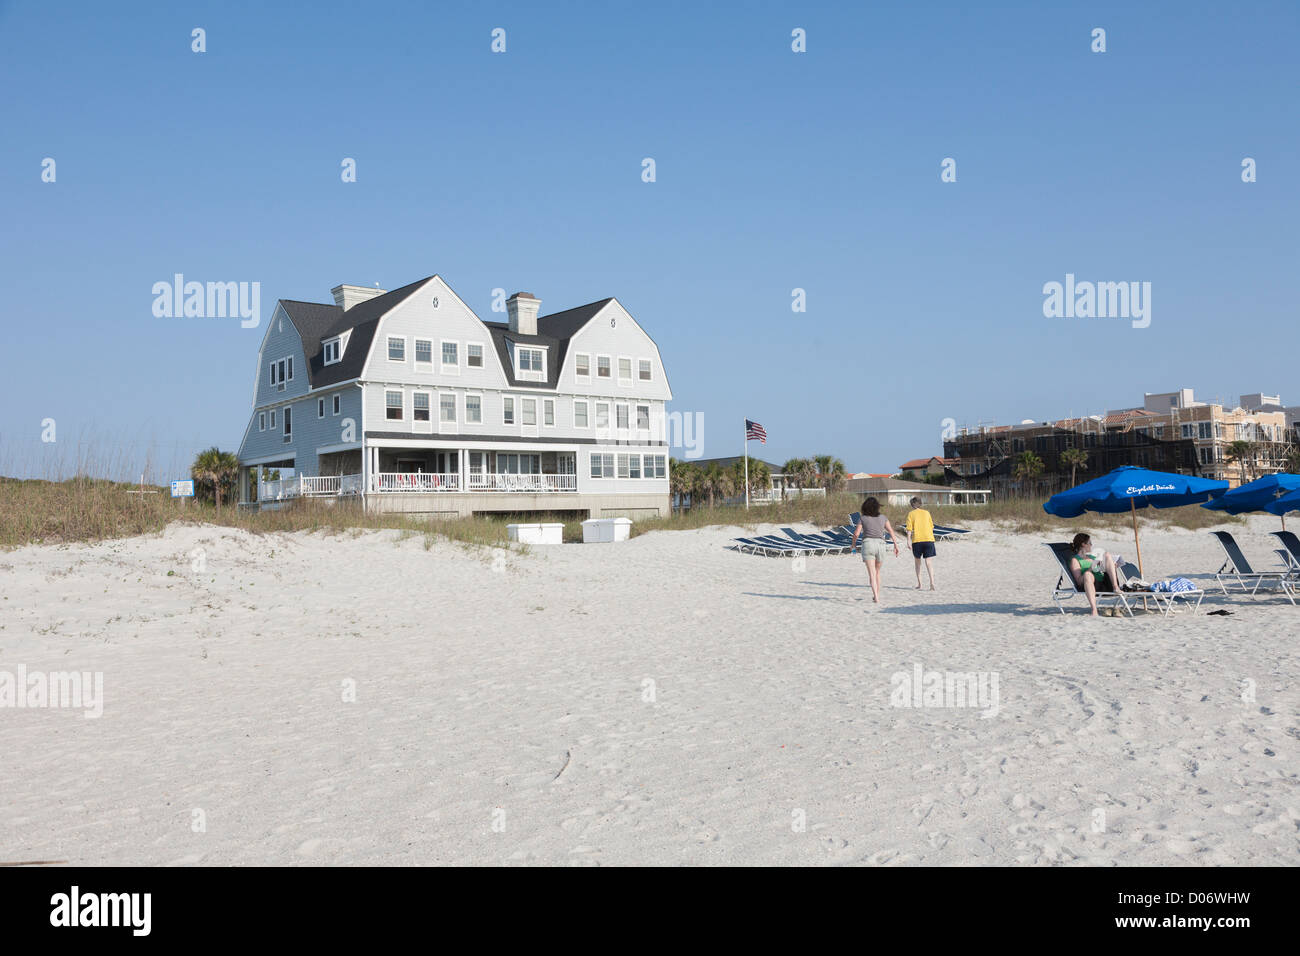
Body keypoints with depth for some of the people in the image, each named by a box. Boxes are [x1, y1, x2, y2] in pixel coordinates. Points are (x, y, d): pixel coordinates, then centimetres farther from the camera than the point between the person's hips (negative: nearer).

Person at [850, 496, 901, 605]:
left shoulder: (862, 518, 4)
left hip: (868, 543, -3)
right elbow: (891, 531, 3)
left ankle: (876, 598, -20)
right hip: (880, 544, 3)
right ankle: (877, 595, 23)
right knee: (877, 572, 21)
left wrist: (854, 543, 17)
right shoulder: (883, 517, 11)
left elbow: (856, 533, 0)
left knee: (872, 574, -7)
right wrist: (896, 545, 4)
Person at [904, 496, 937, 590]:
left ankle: (919, 583, 14)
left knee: (918, 561, 15)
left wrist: (908, 541, -5)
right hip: (929, 539, 1)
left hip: (917, 540, -1)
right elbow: (931, 527, 17)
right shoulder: (926, 512, 12)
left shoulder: (911, 514, 5)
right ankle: (932, 582, -21)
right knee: (929, 561, -3)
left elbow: (909, 528, -3)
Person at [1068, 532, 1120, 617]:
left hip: (1107, 584, 6)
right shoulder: (1075, 560, 9)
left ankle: (1115, 587, -22)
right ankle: (1094, 610, -52)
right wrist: (1091, 569, -15)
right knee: (1087, 574, -40)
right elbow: (1079, 582, -5)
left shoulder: (1092, 557, 31)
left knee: (1107, 554, -3)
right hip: (1095, 587, -6)